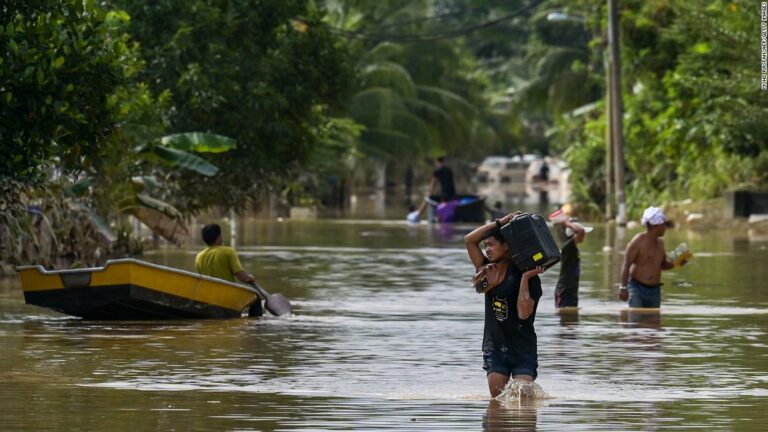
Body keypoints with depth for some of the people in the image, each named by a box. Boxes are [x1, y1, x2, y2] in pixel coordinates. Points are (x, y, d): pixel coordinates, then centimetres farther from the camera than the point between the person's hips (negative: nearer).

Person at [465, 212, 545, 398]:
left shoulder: (525, 276, -8)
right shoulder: (489, 270, 8)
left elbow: (523, 313, -19)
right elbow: (469, 240, 2)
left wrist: (526, 278, -20)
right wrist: (501, 222, -1)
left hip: (523, 349, -5)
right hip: (495, 348, 5)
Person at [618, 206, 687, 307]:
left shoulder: (660, 243, 11)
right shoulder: (638, 241, -11)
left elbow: (663, 264, 24)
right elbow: (626, 265, -14)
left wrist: (674, 263, 2)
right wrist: (623, 287, -21)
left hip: (655, 290, 7)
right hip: (637, 288, -7)